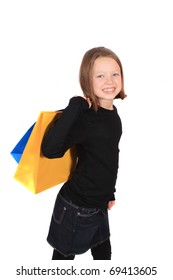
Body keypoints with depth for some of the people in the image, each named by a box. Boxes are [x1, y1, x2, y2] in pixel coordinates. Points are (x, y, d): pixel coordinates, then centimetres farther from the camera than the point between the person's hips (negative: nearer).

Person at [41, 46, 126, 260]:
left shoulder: (113, 114, 1)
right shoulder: (85, 117, -23)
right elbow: (49, 149, -38)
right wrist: (75, 107, -34)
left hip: (99, 204, 8)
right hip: (76, 207, -7)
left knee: (103, 253, 26)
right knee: (65, 255, 16)